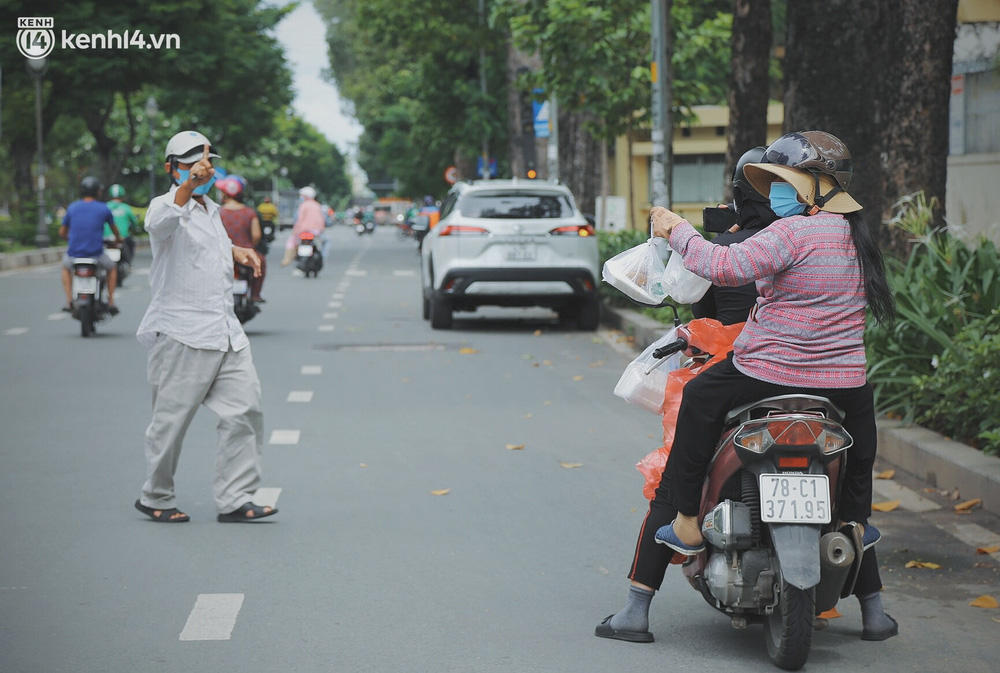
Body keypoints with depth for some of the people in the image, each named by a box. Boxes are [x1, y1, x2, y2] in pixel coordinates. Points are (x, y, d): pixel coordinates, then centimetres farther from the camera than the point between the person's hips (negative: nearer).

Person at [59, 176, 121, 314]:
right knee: (112, 268, 30)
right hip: (96, 254, -1)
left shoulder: (72, 207, 4)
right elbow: (114, 229, 19)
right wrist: (118, 239, 43)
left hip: (74, 253, 2)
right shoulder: (103, 209, 0)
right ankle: (111, 302, 20)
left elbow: (62, 233, 13)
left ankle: (69, 301, 21)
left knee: (66, 267, 35)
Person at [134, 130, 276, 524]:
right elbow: (160, 224, -33)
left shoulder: (211, 210, 19)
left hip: (225, 332, 8)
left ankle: (234, 500, 5)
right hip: (182, 336, -8)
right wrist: (188, 186, -48)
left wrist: (236, 251, 21)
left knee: (245, 411, 0)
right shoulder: (166, 206, -7)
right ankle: (155, 498, 19)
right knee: (172, 420, 1)